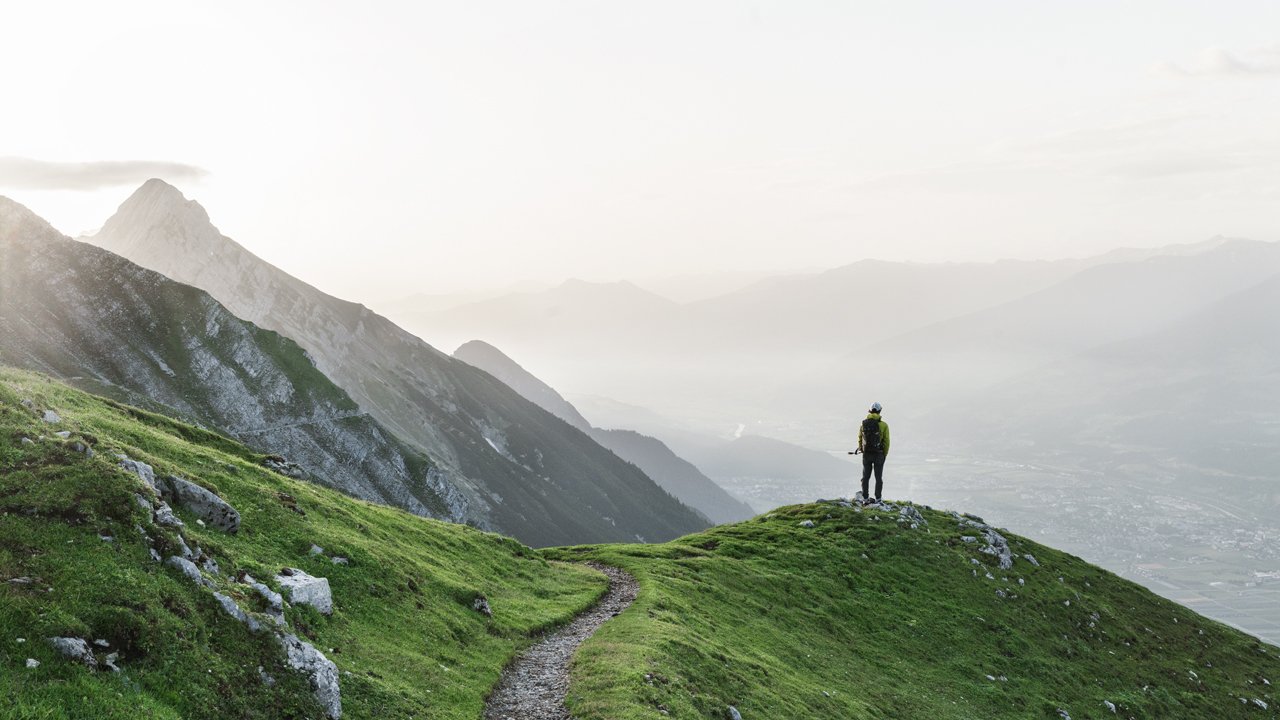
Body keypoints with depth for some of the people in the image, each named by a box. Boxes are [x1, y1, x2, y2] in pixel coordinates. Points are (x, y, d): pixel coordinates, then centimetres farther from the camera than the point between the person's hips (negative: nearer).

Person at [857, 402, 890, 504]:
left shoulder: (863, 424, -2)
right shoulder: (884, 425, -9)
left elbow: (860, 439, 3)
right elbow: (886, 441, -7)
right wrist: (885, 455, 5)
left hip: (866, 454, 2)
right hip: (879, 455, -2)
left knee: (865, 477, 11)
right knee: (879, 478, 7)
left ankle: (865, 499, 12)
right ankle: (878, 499, 6)